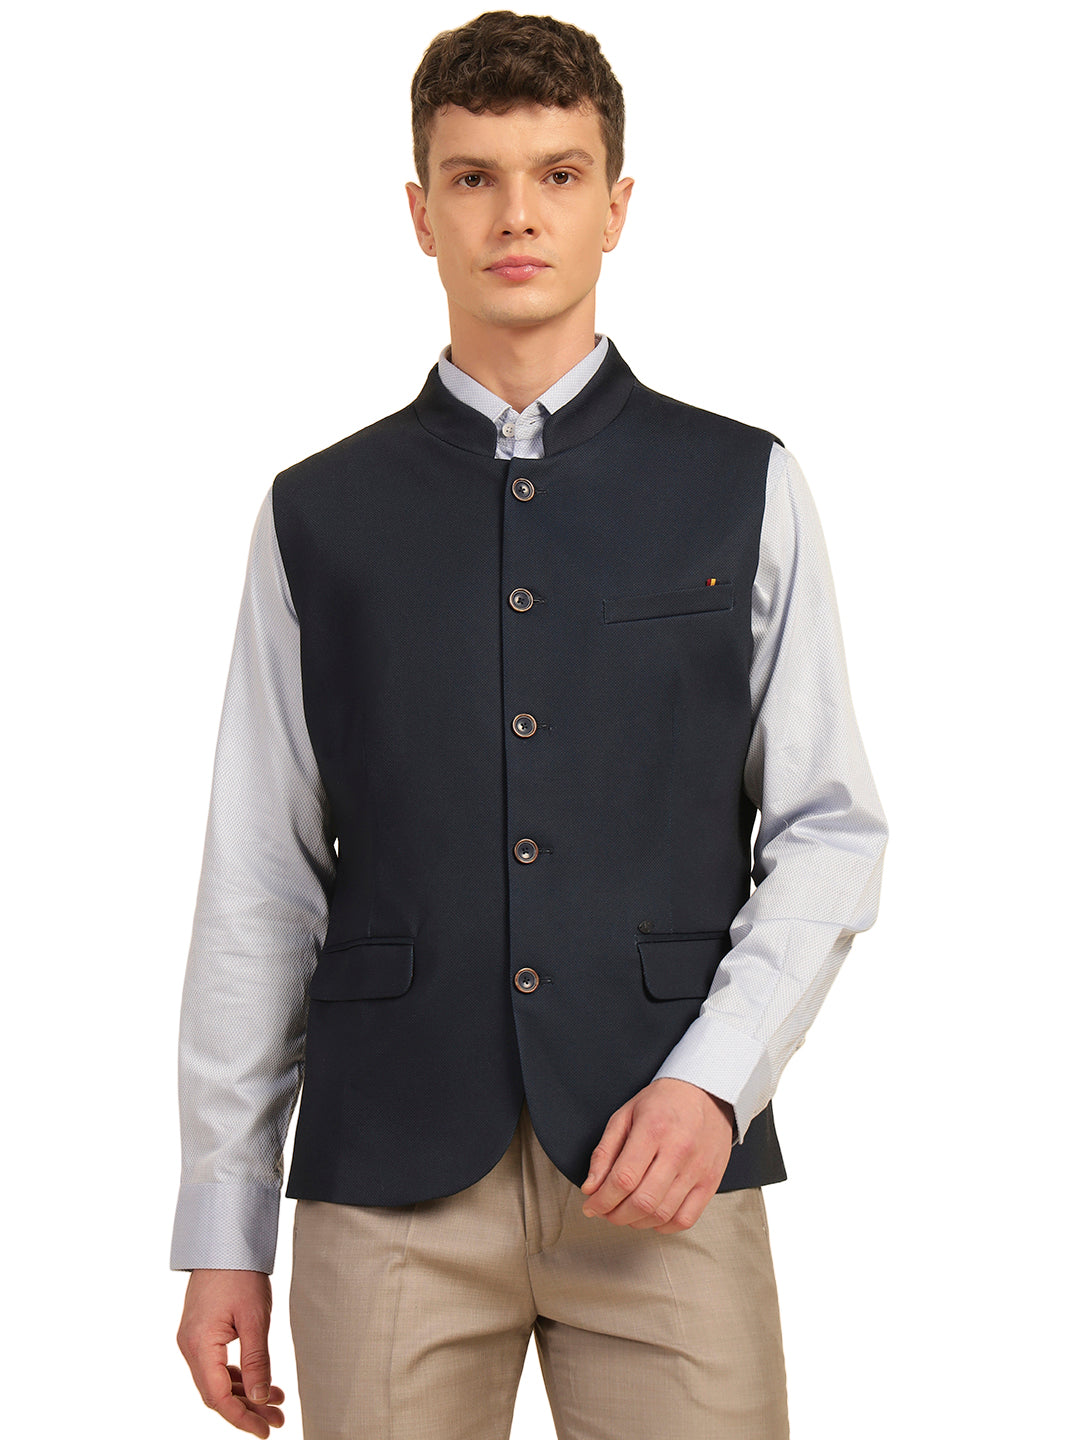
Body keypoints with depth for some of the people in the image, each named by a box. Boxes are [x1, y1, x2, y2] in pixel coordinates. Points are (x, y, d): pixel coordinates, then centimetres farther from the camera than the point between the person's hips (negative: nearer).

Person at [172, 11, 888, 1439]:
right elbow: (259, 886, 6)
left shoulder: (744, 489, 7)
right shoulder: (319, 515, 7)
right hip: (389, 1177, 0)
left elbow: (828, 832, 5)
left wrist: (714, 1081, -9)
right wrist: (222, 1228, 6)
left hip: (670, 1169, 0)